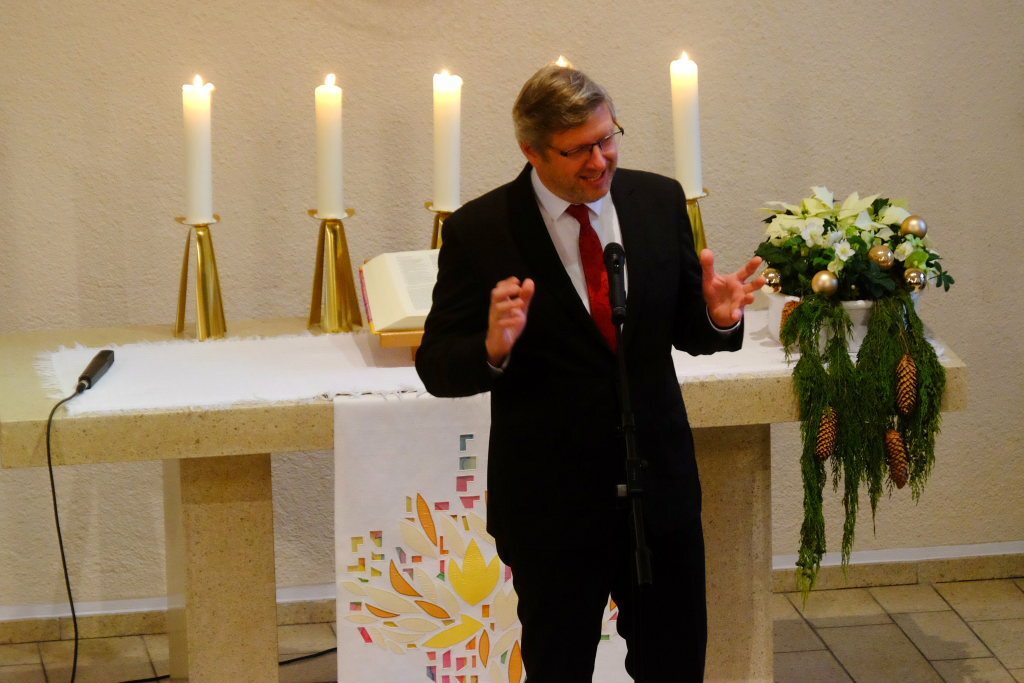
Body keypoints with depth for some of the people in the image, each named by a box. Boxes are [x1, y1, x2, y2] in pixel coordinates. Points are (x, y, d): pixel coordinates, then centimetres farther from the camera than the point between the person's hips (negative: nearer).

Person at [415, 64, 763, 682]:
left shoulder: (660, 201, 1)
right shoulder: (479, 231, -11)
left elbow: (685, 330, 9)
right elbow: (438, 369, -9)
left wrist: (717, 318, -14)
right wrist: (493, 348, -30)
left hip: (662, 486, 3)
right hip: (551, 508, -3)